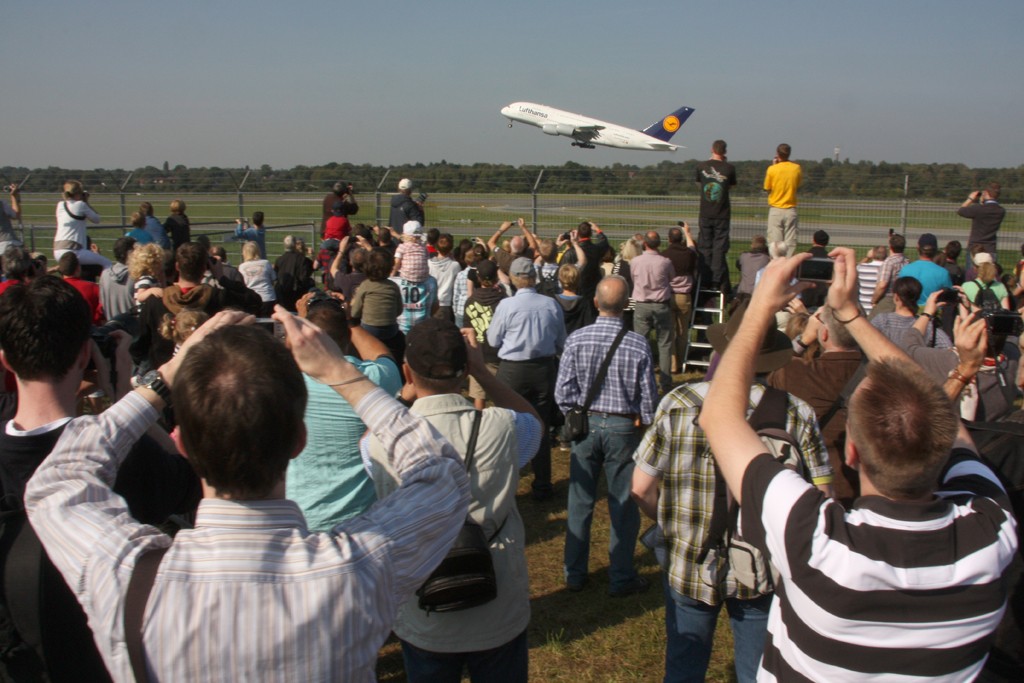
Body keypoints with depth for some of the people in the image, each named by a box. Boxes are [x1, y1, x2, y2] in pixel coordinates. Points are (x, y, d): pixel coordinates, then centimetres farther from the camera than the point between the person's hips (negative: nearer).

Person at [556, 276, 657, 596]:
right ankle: (621, 578, 22)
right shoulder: (638, 345, -14)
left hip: (585, 425, 2)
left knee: (580, 501, 14)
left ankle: (574, 573, 25)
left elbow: (563, 392, -8)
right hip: (624, 427, -2)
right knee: (624, 505, 11)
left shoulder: (576, 339, -10)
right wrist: (643, 423, 10)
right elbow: (648, 396, -7)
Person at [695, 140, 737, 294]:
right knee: (719, 249, 3)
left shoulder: (701, 166, -3)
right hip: (722, 215, -1)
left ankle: (705, 282, 10)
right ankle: (717, 282, 1)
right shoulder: (729, 168, -7)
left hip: (705, 214, 1)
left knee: (705, 248, 8)